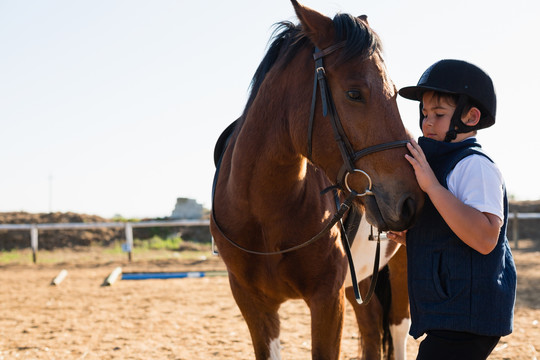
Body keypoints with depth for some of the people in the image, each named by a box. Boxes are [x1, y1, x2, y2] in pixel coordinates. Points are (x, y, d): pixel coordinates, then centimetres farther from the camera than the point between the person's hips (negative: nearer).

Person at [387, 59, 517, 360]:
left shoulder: (475, 165, -14)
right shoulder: (442, 163, 18)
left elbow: (484, 238, -29)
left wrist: (431, 185, -29)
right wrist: (409, 237, 8)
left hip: (465, 320, -11)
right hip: (446, 314, 11)